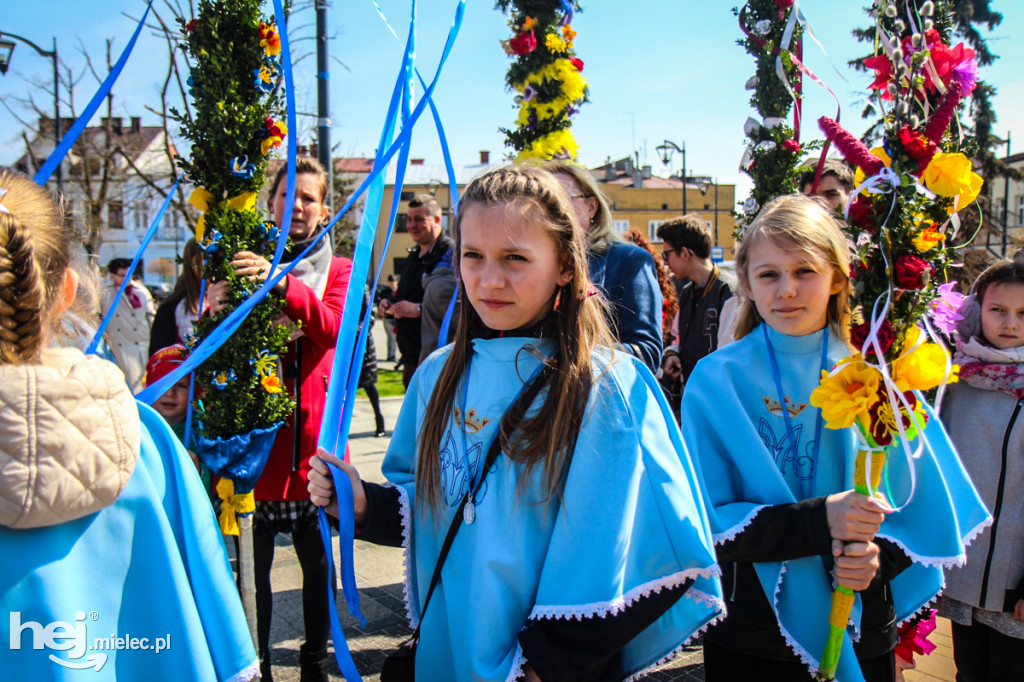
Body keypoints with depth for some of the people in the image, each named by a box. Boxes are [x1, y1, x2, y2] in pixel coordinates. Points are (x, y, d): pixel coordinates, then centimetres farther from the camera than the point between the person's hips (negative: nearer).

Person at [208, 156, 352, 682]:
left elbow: (332, 325, -11)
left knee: (317, 559, 9)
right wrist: (211, 311, -23)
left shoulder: (337, 270, 12)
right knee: (253, 561, 2)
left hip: (312, 434, 1)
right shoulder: (244, 262, 12)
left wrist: (282, 283, -29)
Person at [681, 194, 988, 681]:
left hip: (859, 636, 2)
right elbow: (706, 522, -13)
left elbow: (920, 509, 1)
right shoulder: (716, 380, -8)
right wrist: (820, 519, -26)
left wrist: (878, 556, -20)